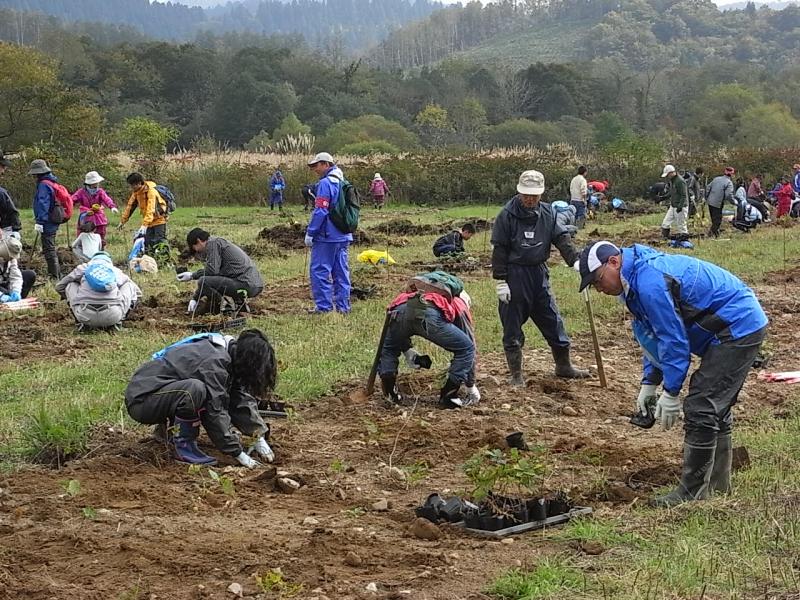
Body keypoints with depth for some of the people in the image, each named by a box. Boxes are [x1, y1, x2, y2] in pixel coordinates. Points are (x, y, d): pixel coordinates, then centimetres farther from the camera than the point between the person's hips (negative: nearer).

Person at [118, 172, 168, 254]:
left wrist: (144, 224, -43)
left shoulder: (151, 191, -24)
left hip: (159, 219, -7)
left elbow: (151, 209, -34)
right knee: (147, 244, 3)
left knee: (160, 242, -13)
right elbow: (130, 206, 8)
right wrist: (123, 221, 7)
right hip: (148, 221, 7)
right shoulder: (136, 192, 1)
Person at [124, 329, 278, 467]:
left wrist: (260, 438, -3)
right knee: (195, 389, -34)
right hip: (140, 400, -9)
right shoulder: (213, 363, -25)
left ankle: (167, 426, 12)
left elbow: (242, 398, 5)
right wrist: (238, 453, -19)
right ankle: (183, 445, -13)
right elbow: (215, 412, -25)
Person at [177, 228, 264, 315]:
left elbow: (212, 271, -15)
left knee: (203, 281, -17)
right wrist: (194, 298, 25)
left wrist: (192, 275, -2)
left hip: (247, 285, -10)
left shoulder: (213, 243, -5)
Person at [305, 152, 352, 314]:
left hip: (326, 236, -9)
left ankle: (323, 306, -4)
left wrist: (310, 233, -13)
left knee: (319, 271, -3)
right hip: (343, 236, 9)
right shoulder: (343, 183, 14)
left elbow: (320, 211, -18)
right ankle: (343, 306, 12)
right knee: (341, 272, 10)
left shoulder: (325, 183, -13)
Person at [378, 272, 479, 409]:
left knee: (388, 349, 34)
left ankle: (390, 393, 21)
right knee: (466, 349, 18)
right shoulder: (461, 306, 35)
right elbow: (470, 344, 36)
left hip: (401, 309, 4)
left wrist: (407, 351, 35)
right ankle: (448, 396, 16)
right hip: (430, 315, -4)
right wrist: (471, 387, 42)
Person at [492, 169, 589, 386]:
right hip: (514, 276, -4)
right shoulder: (507, 215, -10)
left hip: (539, 274, 4)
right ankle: (516, 374, 15)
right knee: (512, 328, 3)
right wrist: (501, 281, -12)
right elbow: (499, 250, -9)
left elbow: (562, 238, -2)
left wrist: (576, 261, -17)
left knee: (553, 321, 10)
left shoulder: (547, 213, 3)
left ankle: (563, 366, 26)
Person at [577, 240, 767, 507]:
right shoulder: (640, 273, 11)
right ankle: (717, 485, 28)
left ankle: (692, 492, -4)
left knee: (700, 409, -10)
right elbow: (656, 336, 19)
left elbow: (673, 340, -21)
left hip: (738, 329, -11)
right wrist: (649, 383, 14)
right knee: (715, 409, 18)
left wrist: (670, 393, -13)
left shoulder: (649, 283, -23)